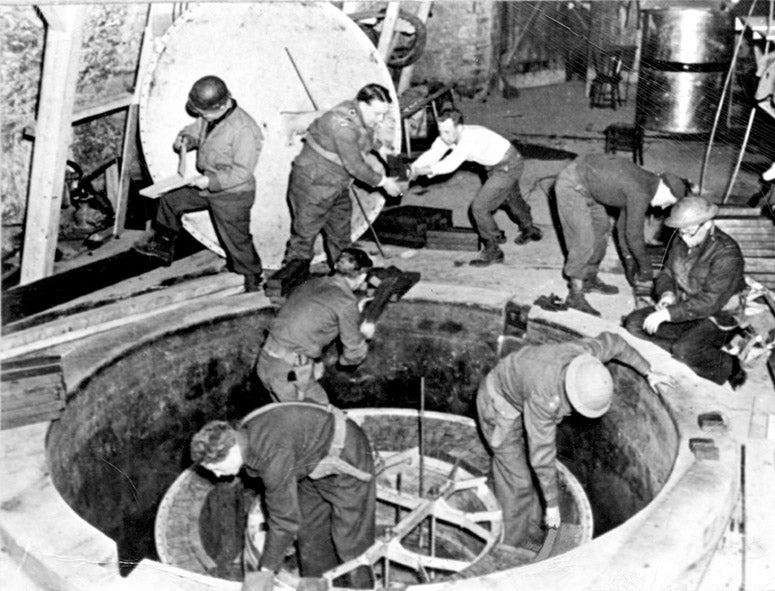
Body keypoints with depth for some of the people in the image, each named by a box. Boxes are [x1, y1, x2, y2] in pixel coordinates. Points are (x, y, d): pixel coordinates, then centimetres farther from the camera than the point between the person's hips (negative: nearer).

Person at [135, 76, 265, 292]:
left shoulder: (244, 130, -29)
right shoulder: (209, 117, -4)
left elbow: (242, 172, -27)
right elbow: (195, 130, 16)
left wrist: (210, 181, -30)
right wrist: (186, 139, -8)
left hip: (232, 195, -9)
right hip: (207, 185, 9)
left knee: (236, 240, 1)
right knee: (170, 199, 20)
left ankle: (253, 279, 24)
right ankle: (164, 246, 38)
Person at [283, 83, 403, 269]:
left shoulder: (362, 117, 1)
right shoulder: (342, 124, -29)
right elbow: (354, 165, -28)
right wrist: (382, 182, -18)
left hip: (338, 187, 9)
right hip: (313, 185, -9)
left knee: (341, 237, 17)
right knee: (304, 236, -4)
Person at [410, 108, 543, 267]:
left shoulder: (470, 137, -38)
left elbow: (451, 164, -48)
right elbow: (431, 155, -19)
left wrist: (424, 170, -51)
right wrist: (412, 169, -34)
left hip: (508, 166, -9)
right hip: (495, 166, 9)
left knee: (479, 206, -13)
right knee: (511, 198, 31)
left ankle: (493, 250, 4)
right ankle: (529, 230, 57)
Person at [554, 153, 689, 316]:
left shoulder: (645, 182, 8)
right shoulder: (641, 193, -22)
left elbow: (624, 223, 17)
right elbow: (634, 234, -16)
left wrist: (629, 259, 20)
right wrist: (646, 268, -4)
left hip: (585, 185, 10)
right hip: (572, 185, -10)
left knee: (600, 230, 18)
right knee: (584, 242, -11)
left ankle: (590, 280, 32)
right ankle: (575, 296, -5)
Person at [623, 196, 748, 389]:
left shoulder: (726, 253, -24)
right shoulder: (681, 242, -1)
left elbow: (710, 302, -28)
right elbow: (666, 273, 12)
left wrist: (667, 314, -30)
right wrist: (667, 294, -12)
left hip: (718, 317, -7)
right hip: (684, 308, 8)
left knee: (685, 352, -32)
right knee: (633, 324, -8)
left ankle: (730, 366, -3)